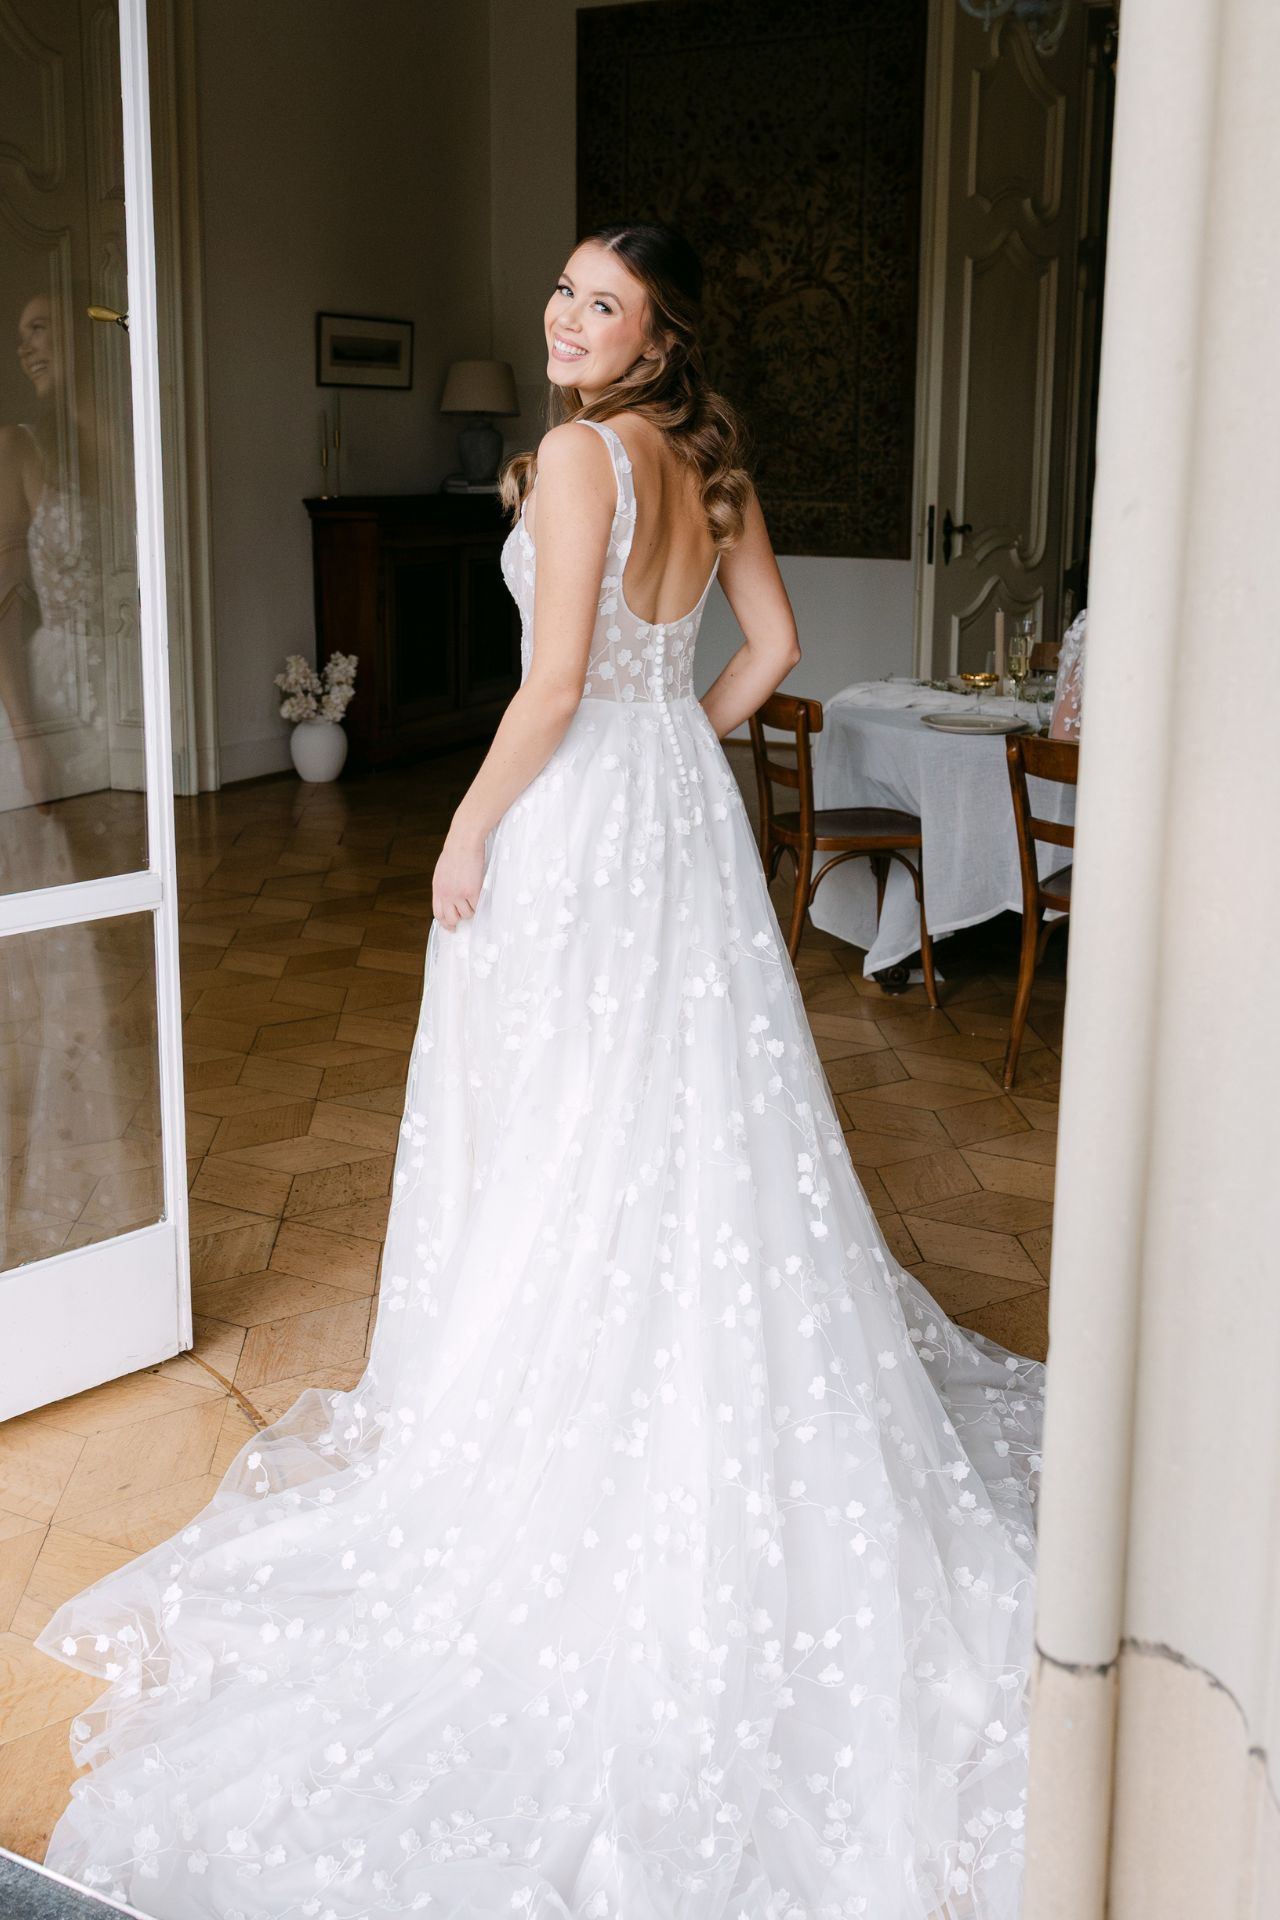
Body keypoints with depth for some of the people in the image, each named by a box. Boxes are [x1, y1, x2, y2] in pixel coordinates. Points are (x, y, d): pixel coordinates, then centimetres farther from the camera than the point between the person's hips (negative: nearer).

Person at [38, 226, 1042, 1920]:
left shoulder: (583, 453, -16)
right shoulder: (711, 461, 8)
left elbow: (556, 682, -20)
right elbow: (772, 644, 13)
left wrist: (470, 827, -11)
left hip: (584, 810, -8)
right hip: (688, 803, 8)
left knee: (564, 1127, 4)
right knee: (695, 1111, 16)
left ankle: (559, 1416, 18)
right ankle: (722, 1398, 28)